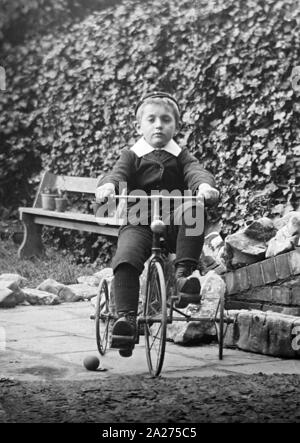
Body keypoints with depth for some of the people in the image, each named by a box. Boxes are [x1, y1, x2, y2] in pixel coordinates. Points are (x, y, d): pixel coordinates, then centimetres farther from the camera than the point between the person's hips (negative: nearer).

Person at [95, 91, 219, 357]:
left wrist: (204, 185, -30)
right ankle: (126, 317, -34)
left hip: (176, 225, 1)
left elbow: (196, 172, -4)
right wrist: (108, 186, -31)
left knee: (195, 209, -32)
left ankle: (184, 272, -32)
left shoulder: (181, 157, 15)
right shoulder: (131, 155, 13)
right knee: (126, 258, -30)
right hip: (139, 223, -1)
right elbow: (118, 174, -5)